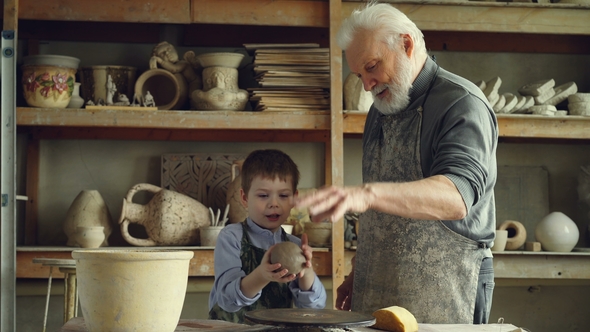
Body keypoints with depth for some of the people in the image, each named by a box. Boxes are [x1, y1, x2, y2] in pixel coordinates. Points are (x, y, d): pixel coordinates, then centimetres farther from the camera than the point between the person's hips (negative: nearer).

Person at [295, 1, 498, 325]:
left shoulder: (462, 104, -12)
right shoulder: (380, 110, 14)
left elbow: (456, 197, -30)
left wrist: (367, 194, -42)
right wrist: (357, 274, 16)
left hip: (441, 297, -7)